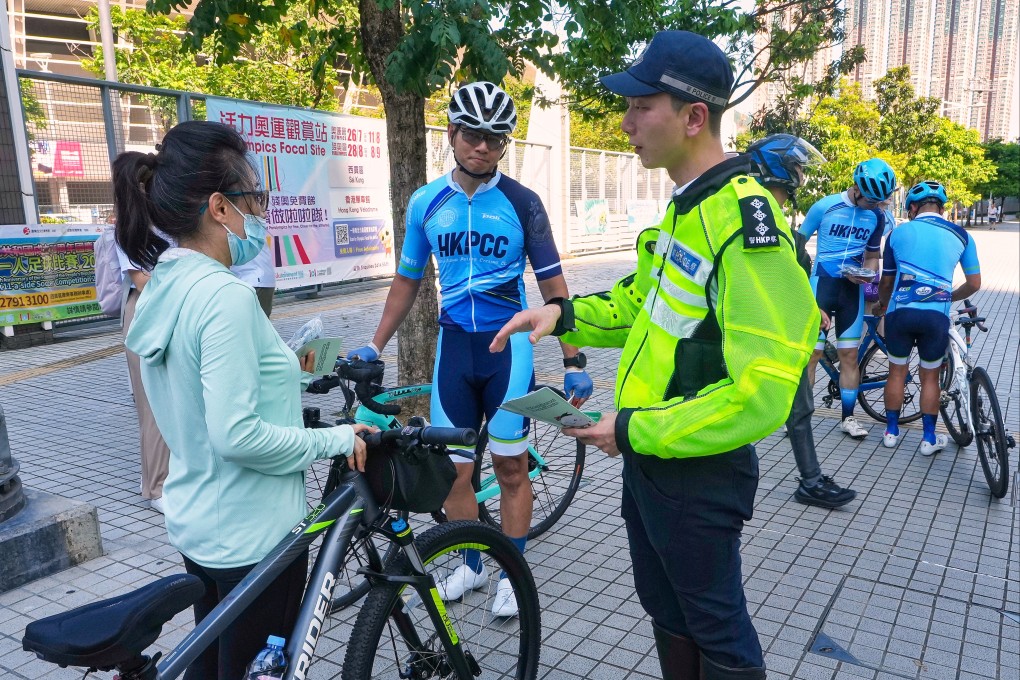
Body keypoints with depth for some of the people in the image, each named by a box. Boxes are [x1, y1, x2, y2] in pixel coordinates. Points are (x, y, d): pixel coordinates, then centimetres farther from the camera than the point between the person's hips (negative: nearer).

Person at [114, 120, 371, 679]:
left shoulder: (162, 287, 2)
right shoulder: (224, 295, -26)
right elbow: (236, 435, -29)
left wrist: (279, 370, 9)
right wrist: (336, 439, -19)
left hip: (195, 521, 8)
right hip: (252, 534, -8)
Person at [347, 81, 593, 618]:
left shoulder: (521, 202, -5)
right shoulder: (426, 202, 3)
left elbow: (552, 285, -3)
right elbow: (407, 281, 12)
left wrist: (574, 361, -7)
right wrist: (375, 347, 9)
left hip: (508, 344, -2)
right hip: (453, 345, 3)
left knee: (510, 468, 6)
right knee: (453, 469, 7)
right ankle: (470, 565, 28)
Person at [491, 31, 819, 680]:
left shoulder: (745, 220, -25)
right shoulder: (683, 208, 6)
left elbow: (761, 394, -29)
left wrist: (634, 430, -21)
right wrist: (566, 315, 1)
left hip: (700, 474, -9)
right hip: (645, 456, 9)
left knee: (716, 626, 14)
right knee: (665, 608, 25)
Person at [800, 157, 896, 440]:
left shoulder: (877, 216, 3)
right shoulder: (825, 206, -9)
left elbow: (872, 256, 15)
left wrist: (866, 274, -7)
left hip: (852, 289, 3)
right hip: (821, 284, -3)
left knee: (850, 355, 5)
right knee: (812, 353, -4)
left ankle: (848, 417, 16)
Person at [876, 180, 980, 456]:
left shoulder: (899, 233, 7)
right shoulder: (960, 236, 8)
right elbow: (974, 284, 11)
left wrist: (882, 302, 33)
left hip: (900, 313, 0)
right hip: (936, 317, 0)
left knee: (897, 372, 16)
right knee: (930, 376, 14)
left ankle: (891, 431, 24)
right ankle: (929, 438, 20)